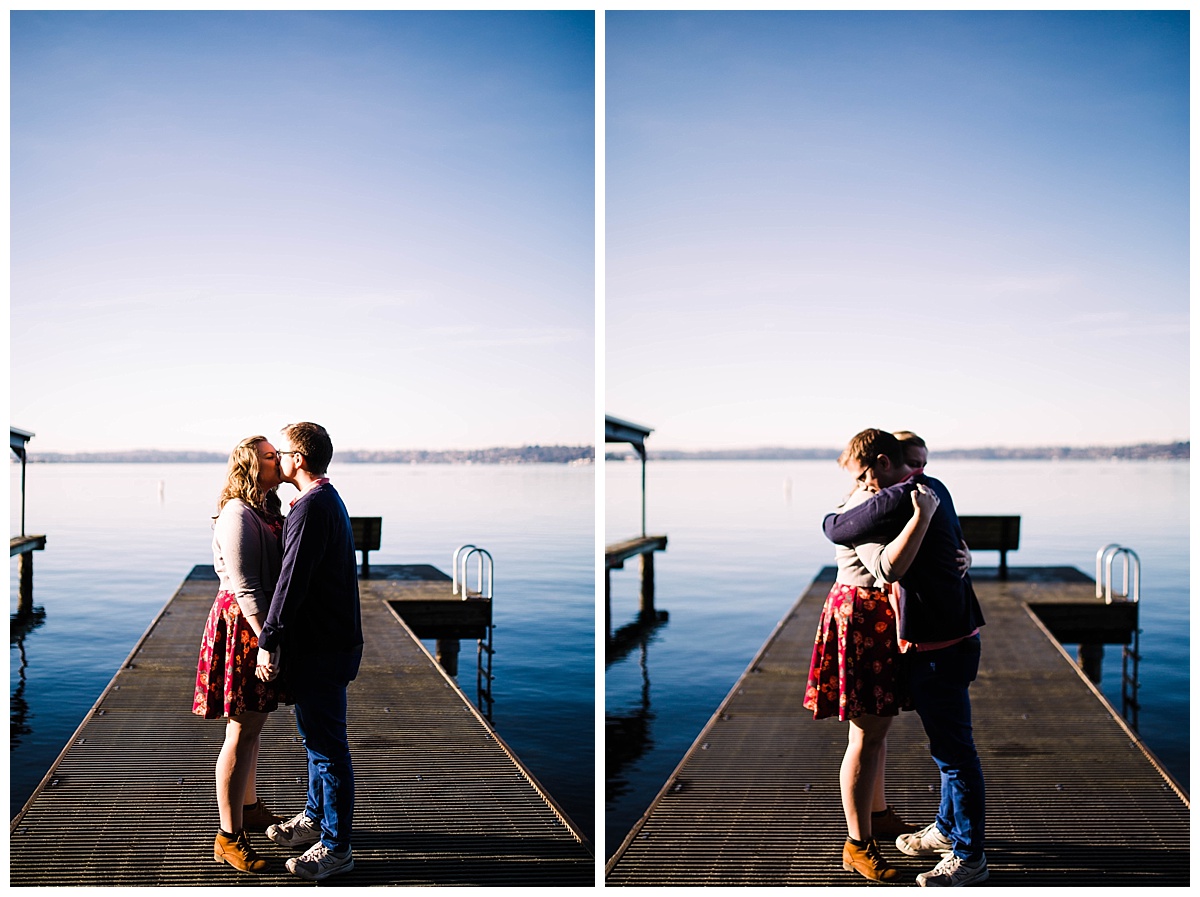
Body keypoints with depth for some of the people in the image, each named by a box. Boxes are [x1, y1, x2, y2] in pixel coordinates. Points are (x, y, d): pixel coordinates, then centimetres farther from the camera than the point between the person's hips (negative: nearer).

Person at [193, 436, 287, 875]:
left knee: (251, 723, 21)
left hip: (261, 625, 10)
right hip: (243, 626, -10)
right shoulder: (238, 515, -18)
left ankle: (249, 808, 36)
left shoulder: (267, 510, 12)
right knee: (243, 731, -4)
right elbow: (245, 588, -22)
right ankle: (228, 837, 4)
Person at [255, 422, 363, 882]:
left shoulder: (311, 508, -20)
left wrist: (268, 641, -22)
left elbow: (292, 580, -24)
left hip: (321, 648, -11)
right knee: (316, 736, 22)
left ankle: (335, 847, 7)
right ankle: (315, 818, 37)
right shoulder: (329, 500, 14)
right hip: (328, 638, 11)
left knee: (327, 744, -2)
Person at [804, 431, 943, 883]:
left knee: (877, 723, 22)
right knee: (867, 736, -5)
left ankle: (879, 813, 39)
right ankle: (858, 846, 4)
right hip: (863, 622, -11)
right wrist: (923, 516, -37)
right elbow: (890, 566, -38)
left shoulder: (876, 499, 11)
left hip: (880, 622, 11)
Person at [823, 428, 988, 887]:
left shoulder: (898, 500, -20)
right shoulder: (934, 489, 9)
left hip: (939, 648, -10)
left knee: (955, 750, 1)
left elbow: (837, 530, -13)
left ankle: (969, 857, 12)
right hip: (956, 634, 10)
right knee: (948, 744, 22)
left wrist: (830, 518, 11)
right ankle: (948, 828, 38)